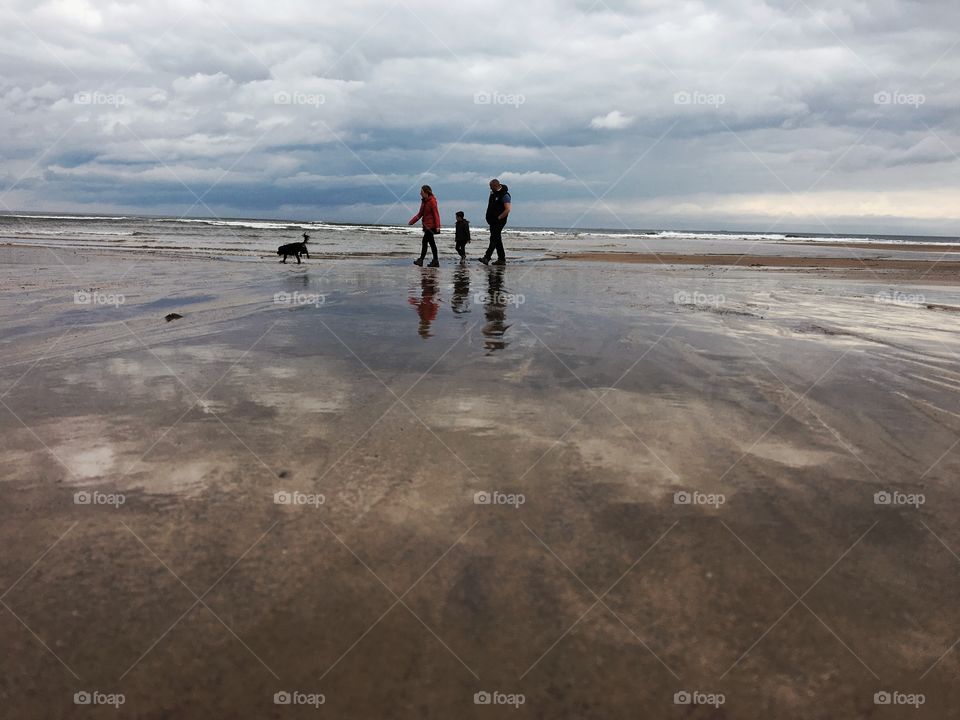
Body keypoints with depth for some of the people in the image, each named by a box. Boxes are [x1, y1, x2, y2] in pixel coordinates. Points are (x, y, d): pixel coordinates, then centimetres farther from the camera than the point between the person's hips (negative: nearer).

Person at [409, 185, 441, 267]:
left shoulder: (432, 201, -12)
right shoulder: (424, 201, 13)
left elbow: (436, 214, -15)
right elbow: (420, 213, 16)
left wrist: (437, 226, -21)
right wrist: (412, 221, 5)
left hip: (431, 225, -9)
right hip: (426, 225, 9)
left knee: (425, 241, -10)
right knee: (431, 243, 9)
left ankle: (421, 260, -7)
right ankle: (435, 262, 13)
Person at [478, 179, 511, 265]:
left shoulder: (504, 195, -13)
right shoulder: (493, 193, 13)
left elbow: (507, 210, -20)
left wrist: (498, 218, -19)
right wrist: (489, 218, 14)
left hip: (499, 221, -9)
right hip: (492, 221, 9)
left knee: (494, 239, -15)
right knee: (497, 240, 10)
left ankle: (486, 258, -23)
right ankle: (502, 259, 15)